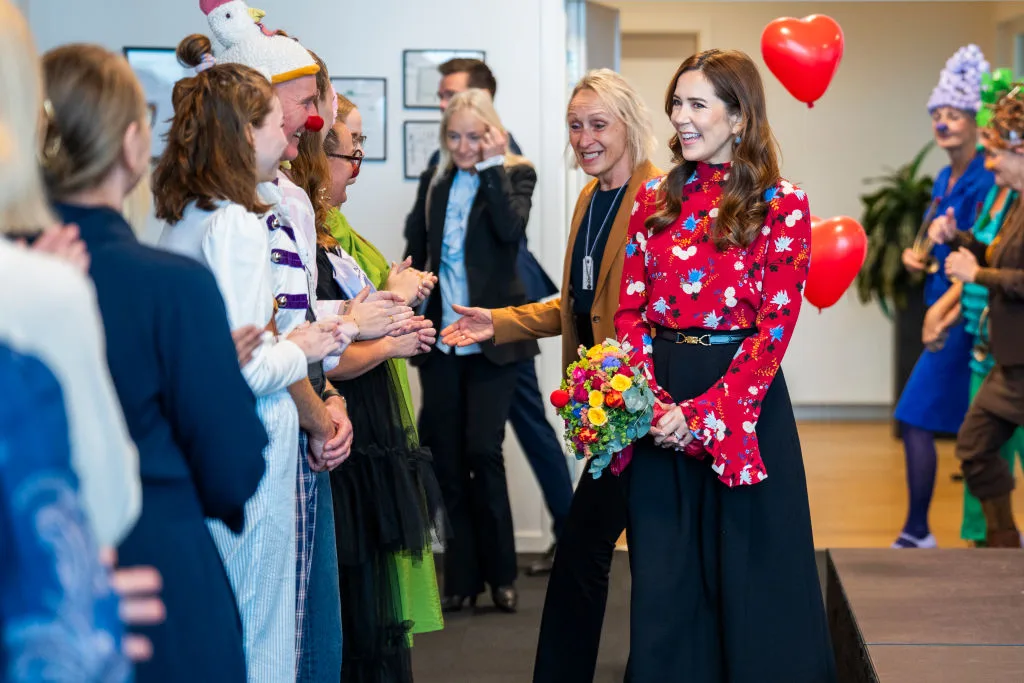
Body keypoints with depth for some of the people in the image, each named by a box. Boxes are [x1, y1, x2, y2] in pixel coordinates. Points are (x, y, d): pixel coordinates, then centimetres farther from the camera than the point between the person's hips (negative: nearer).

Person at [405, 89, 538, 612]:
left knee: (482, 451, -8)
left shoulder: (514, 175, 1)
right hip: (439, 335, 4)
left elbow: (510, 227, -19)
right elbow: (415, 252, 17)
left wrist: (492, 166, -15)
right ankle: (463, 575, 14)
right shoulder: (434, 182, 12)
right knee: (445, 456, 4)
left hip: (491, 335, -4)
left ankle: (500, 573, 9)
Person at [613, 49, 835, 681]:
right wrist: (648, 398, -11)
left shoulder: (781, 207, -5)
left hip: (743, 399, -4)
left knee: (747, 572, 4)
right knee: (666, 574, 10)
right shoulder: (655, 201, 8)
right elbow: (631, 309, 5)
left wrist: (702, 412, -17)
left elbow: (776, 326, -10)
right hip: (660, 399, 4)